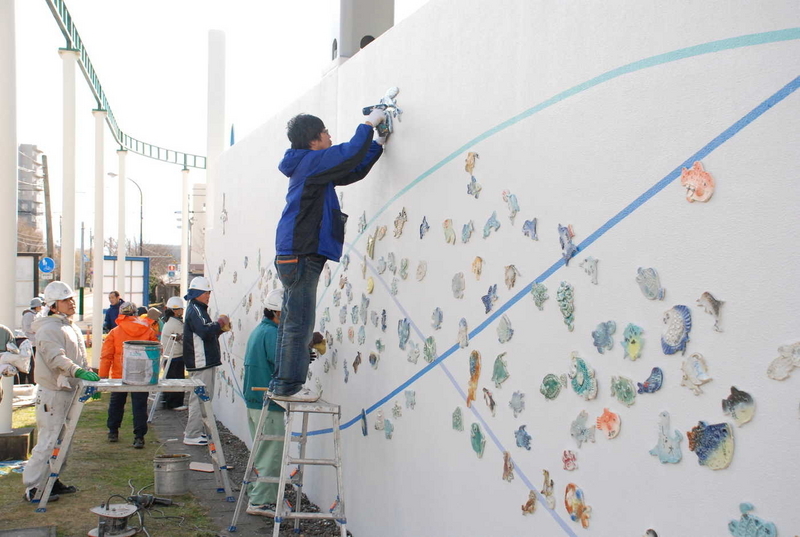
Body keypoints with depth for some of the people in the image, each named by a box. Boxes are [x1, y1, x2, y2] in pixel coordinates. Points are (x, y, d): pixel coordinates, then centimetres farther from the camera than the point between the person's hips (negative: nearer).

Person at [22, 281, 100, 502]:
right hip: (52, 394, -9)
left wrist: (90, 379, 10)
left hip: (68, 391, 9)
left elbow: (80, 359, 21)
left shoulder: (72, 328, 16)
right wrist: (78, 372, -39)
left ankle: (52, 481, 26)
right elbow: (56, 358, -27)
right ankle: (32, 487, 0)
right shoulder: (48, 329, -14)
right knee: (48, 441, -8)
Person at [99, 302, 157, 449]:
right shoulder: (148, 331, -2)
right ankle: (139, 437, -2)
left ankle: (113, 432, 29)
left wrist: (103, 375, 0)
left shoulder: (114, 332, -5)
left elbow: (106, 356, -5)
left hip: (119, 376, 0)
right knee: (139, 405, 2)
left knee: (116, 404, 18)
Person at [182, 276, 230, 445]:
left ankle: (193, 431, 25)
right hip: (201, 362, -11)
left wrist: (220, 328, 10)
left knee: (201, 398, 17)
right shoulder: (195, 310, -13)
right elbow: (205, 331, -27)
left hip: (204, 361, 11)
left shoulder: (198, 309, 21)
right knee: (200, 399, -8)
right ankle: (192, 436, -4)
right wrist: (220, 322, -13)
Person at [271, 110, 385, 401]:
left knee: (292, 323, 12)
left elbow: (353, 171, 23)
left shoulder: (310, 167, 20)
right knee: (299, 324, -8)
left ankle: (281, 383, 16)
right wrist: (369, 123, -3)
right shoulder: (312, 161, -7)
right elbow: (351, 153, -17)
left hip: (293, 256, 10)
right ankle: (289, 386, -4)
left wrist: (379, 143, 21)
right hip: (301, 255, -10)